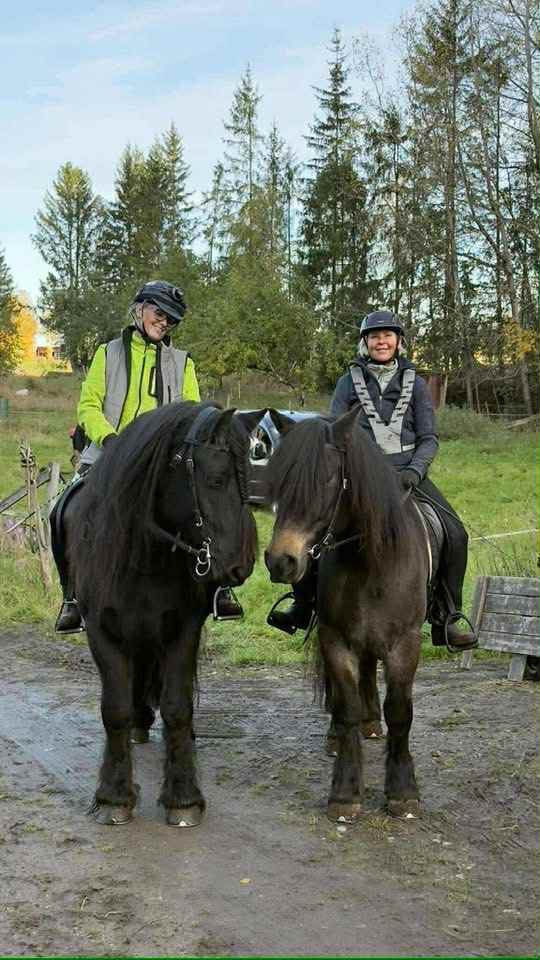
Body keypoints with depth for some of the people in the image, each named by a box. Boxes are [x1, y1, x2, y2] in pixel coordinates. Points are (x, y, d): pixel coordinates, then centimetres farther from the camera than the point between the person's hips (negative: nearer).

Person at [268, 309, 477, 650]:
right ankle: (303, 607, 4)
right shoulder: (349, 383, 6)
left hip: (408, 472, 1)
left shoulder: (415, 384, 7)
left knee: (455, 534, -14)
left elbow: (429, 438, 3)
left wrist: (414, 471, -15)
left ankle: (447, 619, 1)